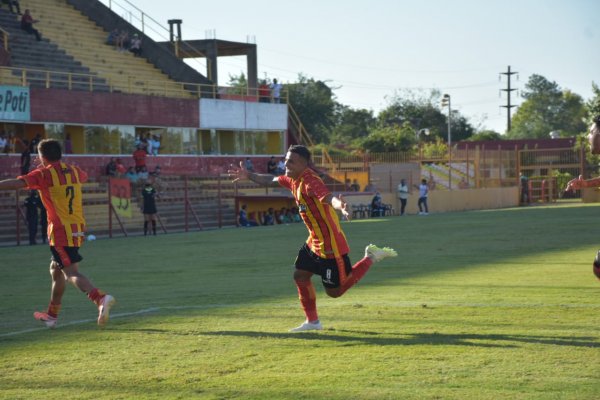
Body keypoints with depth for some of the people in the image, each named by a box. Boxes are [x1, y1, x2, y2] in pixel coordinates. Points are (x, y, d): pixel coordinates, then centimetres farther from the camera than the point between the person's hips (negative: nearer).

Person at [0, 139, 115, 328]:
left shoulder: (44, 174, -9)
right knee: (55, 269, 21)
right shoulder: (73, 171, 10)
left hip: (60, 231, -7)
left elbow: (16, 183, -22)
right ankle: (52, 315, 30)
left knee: (71, 273, -11)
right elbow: (84, 176, 36)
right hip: (78, 229, 7)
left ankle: (101, 298, -34)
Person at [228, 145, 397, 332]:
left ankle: (371, 258, 12)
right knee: (300, 276, 11)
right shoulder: (293, 179, 4)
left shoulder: (310, 181, -25)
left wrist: (340, 206, -65)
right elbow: (270, 180, 24)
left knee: (334, 291, 1)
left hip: (330, 244, -9)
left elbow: (328, 197, -44)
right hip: (314, 242, 9)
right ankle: (312, 321, 26)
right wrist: (248, 175, 26)